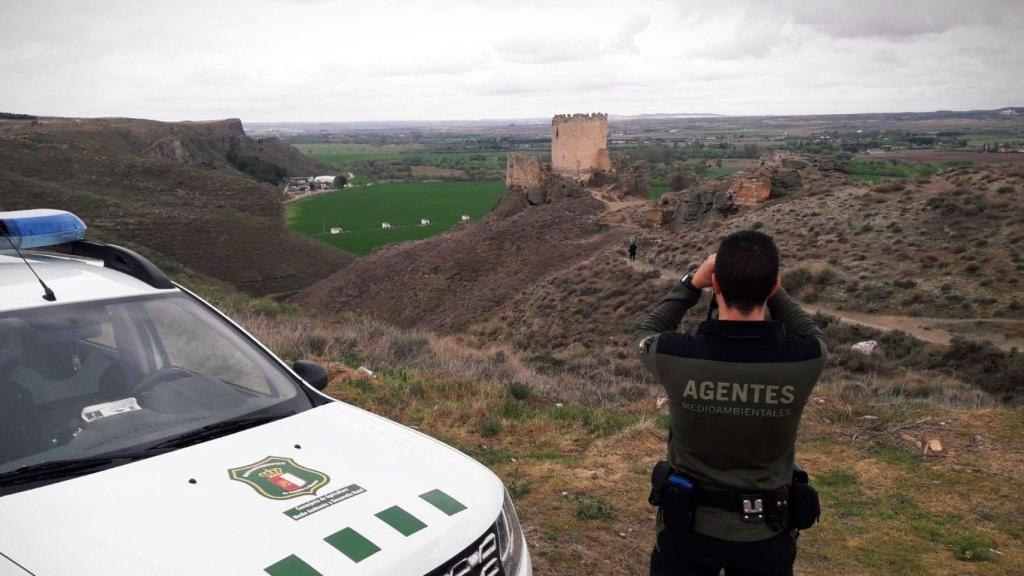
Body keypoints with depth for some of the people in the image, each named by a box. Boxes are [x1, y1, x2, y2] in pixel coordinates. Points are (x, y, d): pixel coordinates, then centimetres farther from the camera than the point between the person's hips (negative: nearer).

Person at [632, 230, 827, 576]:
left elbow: (644, 334, 1)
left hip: (690, 524, -1)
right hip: (766, 532, 1)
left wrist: (691, 283, -1)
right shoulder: (803, 360, -22)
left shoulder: (677, 356, -25)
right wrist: (771, 288, -1)